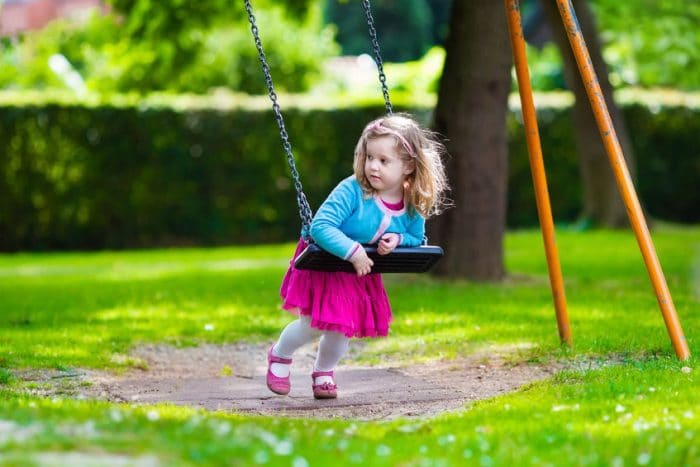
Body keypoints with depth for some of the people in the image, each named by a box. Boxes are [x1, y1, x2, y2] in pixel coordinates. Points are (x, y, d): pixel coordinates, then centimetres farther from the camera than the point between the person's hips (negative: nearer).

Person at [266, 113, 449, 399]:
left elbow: (417, 240, 2)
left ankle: (323, 372, 37)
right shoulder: (351, 191, -31)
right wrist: (353, 251, -41)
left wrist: (398, 239, -20)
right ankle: (280, 355, 31)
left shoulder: (412, 206, -14)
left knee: (340, 329, 6)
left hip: (361, 273, 4)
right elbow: (320, 226, -36)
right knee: (312, 325, -1)